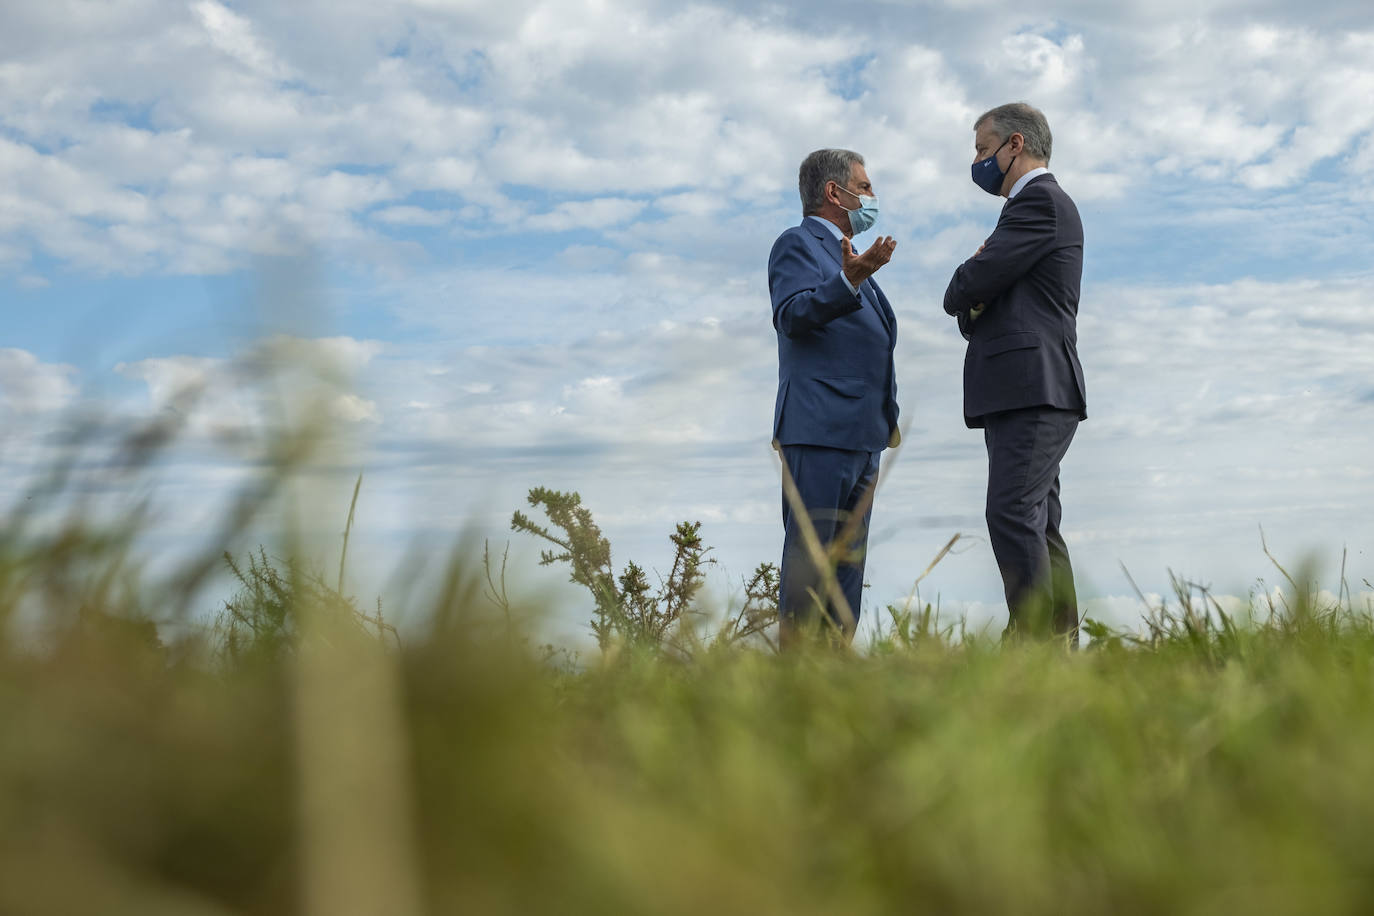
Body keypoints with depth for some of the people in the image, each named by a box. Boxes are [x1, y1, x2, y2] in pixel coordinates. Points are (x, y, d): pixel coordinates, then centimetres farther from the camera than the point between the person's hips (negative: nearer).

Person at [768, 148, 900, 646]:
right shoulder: (798, 243, -1)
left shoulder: (844, 255, 27)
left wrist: (886, 417, 24)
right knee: (810, 557, -11)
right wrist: (849, 281, -31)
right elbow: (792, 315, -18)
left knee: (848, 562, 8)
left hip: (860, 434, 10)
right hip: (819, 429, -10)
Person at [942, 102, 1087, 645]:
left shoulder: (1040, 201, -6)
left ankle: (1034, 640, -20)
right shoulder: (1037, 205, 27)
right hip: (1026, 394, 11)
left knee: (1013, 516, -17)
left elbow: (969, 286, -16)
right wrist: (975, 303, 1)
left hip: (1033, 389, -11)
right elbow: (977, 314, 24)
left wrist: (961, 292, 8)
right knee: (1038, 527, 7)